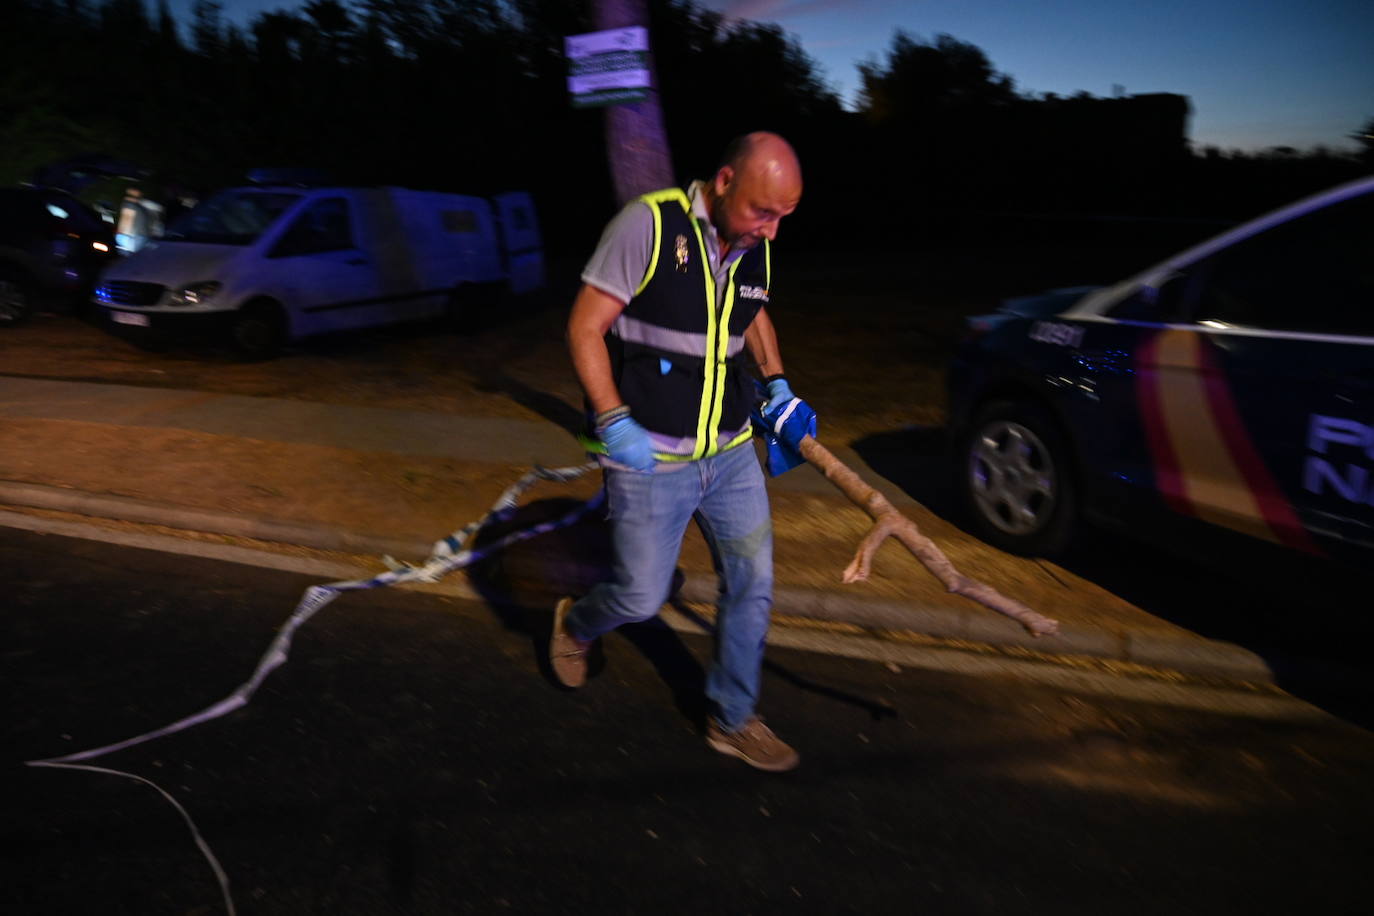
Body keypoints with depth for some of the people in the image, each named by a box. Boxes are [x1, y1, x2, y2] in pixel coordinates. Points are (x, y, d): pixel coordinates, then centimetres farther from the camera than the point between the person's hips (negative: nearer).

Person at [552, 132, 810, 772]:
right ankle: (576, 625, 41)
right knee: (642, 597, 4)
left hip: (731, 451, 6)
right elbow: (585, 327, -15)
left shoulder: (755, 248, 3)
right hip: (649, 458, -6)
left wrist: (776, 382, 9)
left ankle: (733, 720, 29)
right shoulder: (650, 224, -16)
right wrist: (614, 422, -22)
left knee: (752, 583, 8)